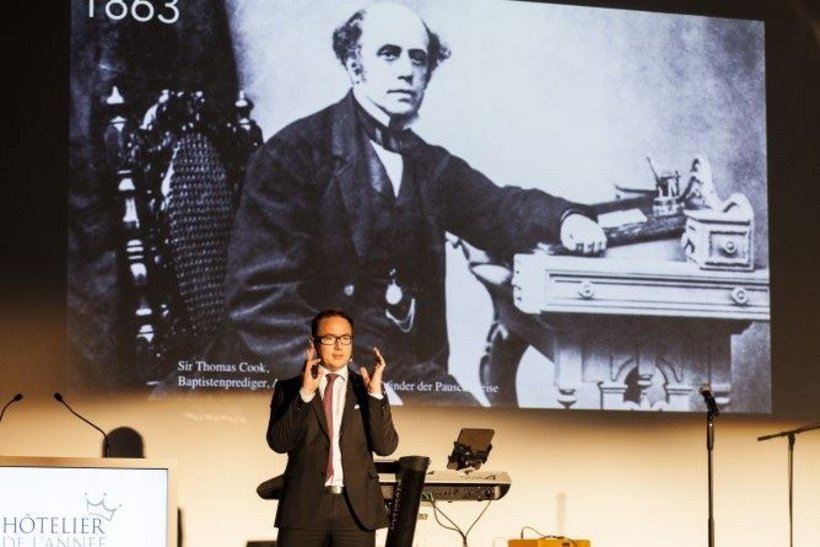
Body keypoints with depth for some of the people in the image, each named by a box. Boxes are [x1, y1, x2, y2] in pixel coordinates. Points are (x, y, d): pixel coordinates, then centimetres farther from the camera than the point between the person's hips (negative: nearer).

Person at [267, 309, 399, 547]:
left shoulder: (365, 389, 10)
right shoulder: (289, 388, 8)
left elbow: (386, 446, -1)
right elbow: (278, 442, -6)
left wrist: (375, 393, -11)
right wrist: (305, 393, -14)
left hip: (356, 508, 1)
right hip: (304, 506, -1)